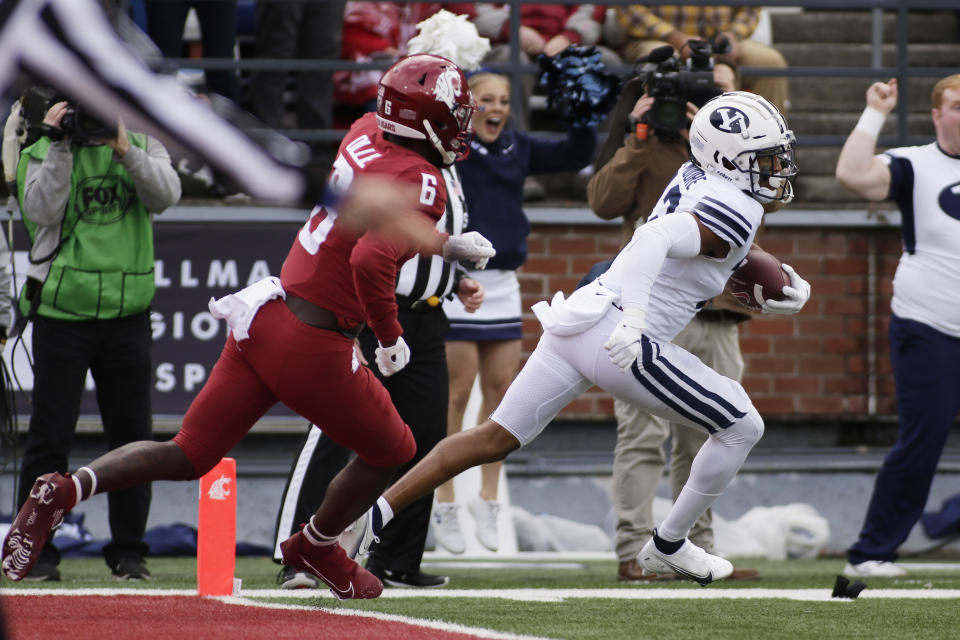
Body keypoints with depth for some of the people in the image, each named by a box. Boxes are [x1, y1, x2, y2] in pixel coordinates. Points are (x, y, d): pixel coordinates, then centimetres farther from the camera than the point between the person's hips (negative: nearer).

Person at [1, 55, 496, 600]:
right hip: (313, 347, -8)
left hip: (262, 322, 8)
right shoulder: (421, 182, -17)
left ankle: (67, 490, -3)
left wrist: (445, 245, 30)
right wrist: (391, 336, -16)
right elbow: (370, 260, -30)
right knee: (391, 453, 18)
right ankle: (317, 547, 36)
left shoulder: (364, 135, 8)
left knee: (189, 457, 14)